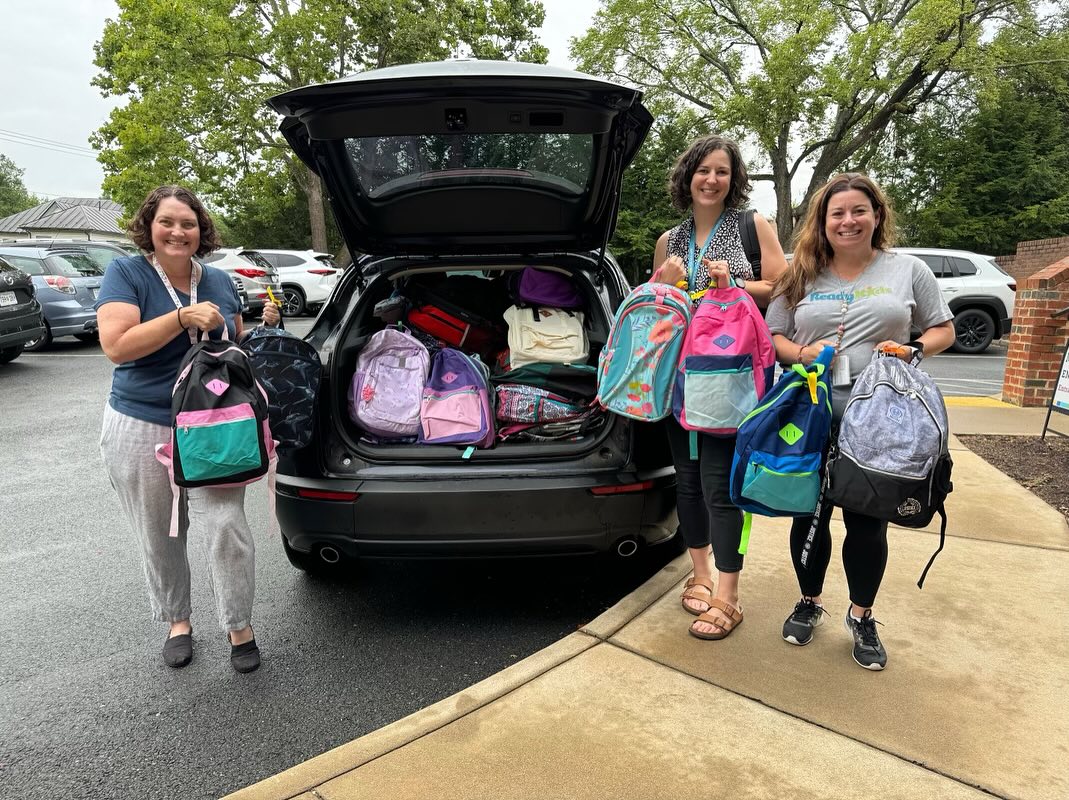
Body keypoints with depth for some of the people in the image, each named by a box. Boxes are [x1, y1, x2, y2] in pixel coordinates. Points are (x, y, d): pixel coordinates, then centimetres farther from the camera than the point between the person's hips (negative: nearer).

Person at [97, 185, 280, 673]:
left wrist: (264, 328, -2)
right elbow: (116, 345, -18)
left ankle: (239, 627, 10)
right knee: (159, 538, 13)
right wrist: (184, 317, -25)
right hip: (141, 429, -1)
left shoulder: (220, 282, 6)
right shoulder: (126, 274, -5)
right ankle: (177, 621, 35)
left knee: (224, 528, -10)